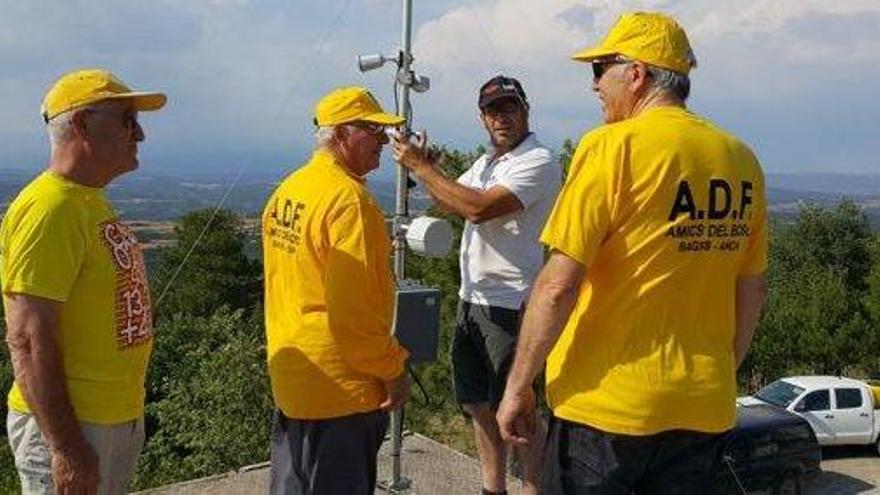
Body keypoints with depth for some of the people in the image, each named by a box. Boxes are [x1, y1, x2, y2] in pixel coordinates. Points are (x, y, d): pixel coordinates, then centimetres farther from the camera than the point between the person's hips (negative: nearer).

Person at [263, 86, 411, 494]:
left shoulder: (287, 190, 8)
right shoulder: (349, 197, -21)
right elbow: (354, 310, -24)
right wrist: (393, 369, -13)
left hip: (289, 378, 9)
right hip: (341, 385, -9)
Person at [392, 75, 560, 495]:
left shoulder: (538, 162, -15)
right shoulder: (486, 161, 14)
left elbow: (479, 208, -26)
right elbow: (448, 202, 23)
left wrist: (423, 167, -18)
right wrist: (425, 169, 4)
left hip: (509, 305, -9)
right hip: (471, 298, 9)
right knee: (477, 405, 17)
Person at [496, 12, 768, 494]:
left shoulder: (613, 147, -13)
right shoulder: (741, 160, 4)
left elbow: (558, 285, -17)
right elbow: (751, 291, 11)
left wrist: (517, 386, -7)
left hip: (607, 403, -5)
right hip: (704, 408, 6)